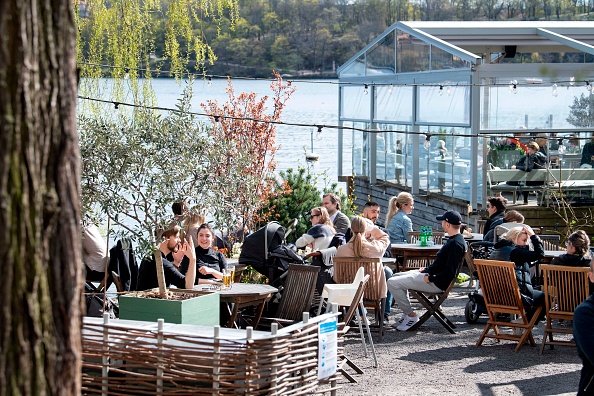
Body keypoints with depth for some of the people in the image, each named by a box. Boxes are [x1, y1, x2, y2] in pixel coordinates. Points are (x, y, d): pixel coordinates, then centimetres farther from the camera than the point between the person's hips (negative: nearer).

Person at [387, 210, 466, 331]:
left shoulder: (455, 244, -22)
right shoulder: (454, 240, 12)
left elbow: (450, 273, -27)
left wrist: (430, 278, -18)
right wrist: (426, 270, 12)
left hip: (437, 284, -11)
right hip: (430, 275, 11)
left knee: (392, 283, -14)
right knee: (397, 276, 22)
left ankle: (411, 316, -5)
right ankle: (407, 312, 16)